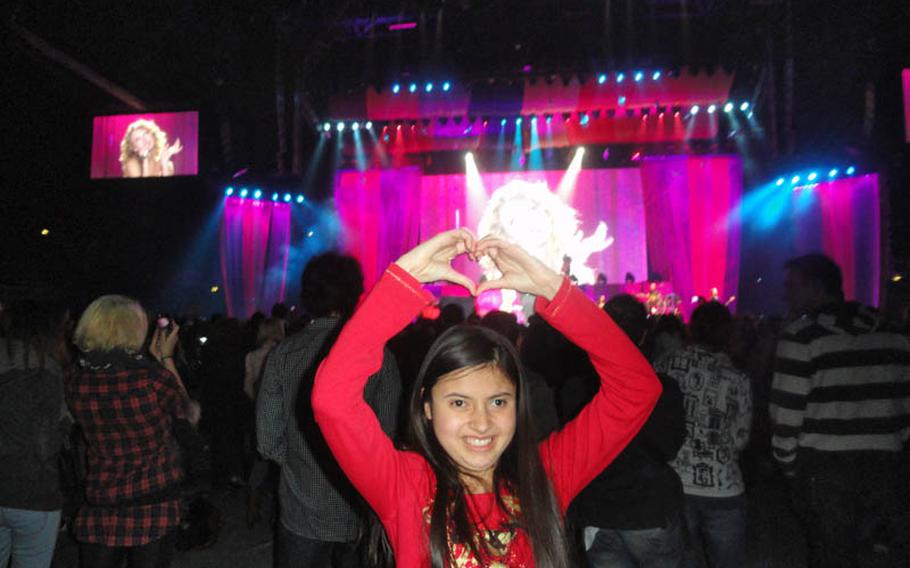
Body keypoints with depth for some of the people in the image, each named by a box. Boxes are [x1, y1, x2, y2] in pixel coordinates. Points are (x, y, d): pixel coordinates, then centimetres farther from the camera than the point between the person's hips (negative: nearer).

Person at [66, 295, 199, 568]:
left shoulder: (76, 382, -6)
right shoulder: (155, 377, -20)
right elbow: (186, 410, 0)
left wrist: (153, 358, 14)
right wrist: (167, 357, 5)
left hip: (99, 508, 4)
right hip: (154, 503, -3)